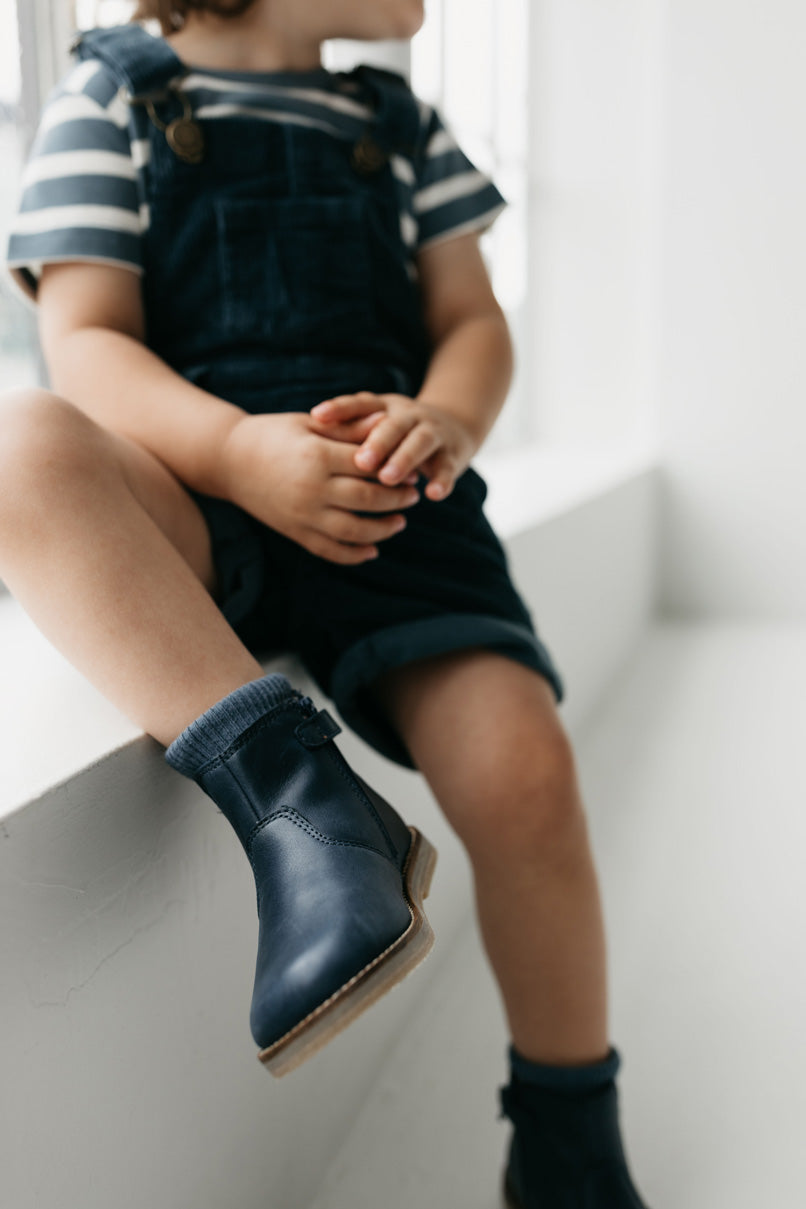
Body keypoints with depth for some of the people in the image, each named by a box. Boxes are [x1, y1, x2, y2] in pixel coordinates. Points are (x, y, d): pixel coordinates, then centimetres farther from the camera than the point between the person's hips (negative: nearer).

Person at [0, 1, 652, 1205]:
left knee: (521, 765, -20)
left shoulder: (401, 123, 23)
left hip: (383, 493, 2)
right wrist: (241, 450, -21)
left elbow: (473, 322, 16)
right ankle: (302, 805, -38)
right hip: (191, 496, -1)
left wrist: (444, 420, -10)